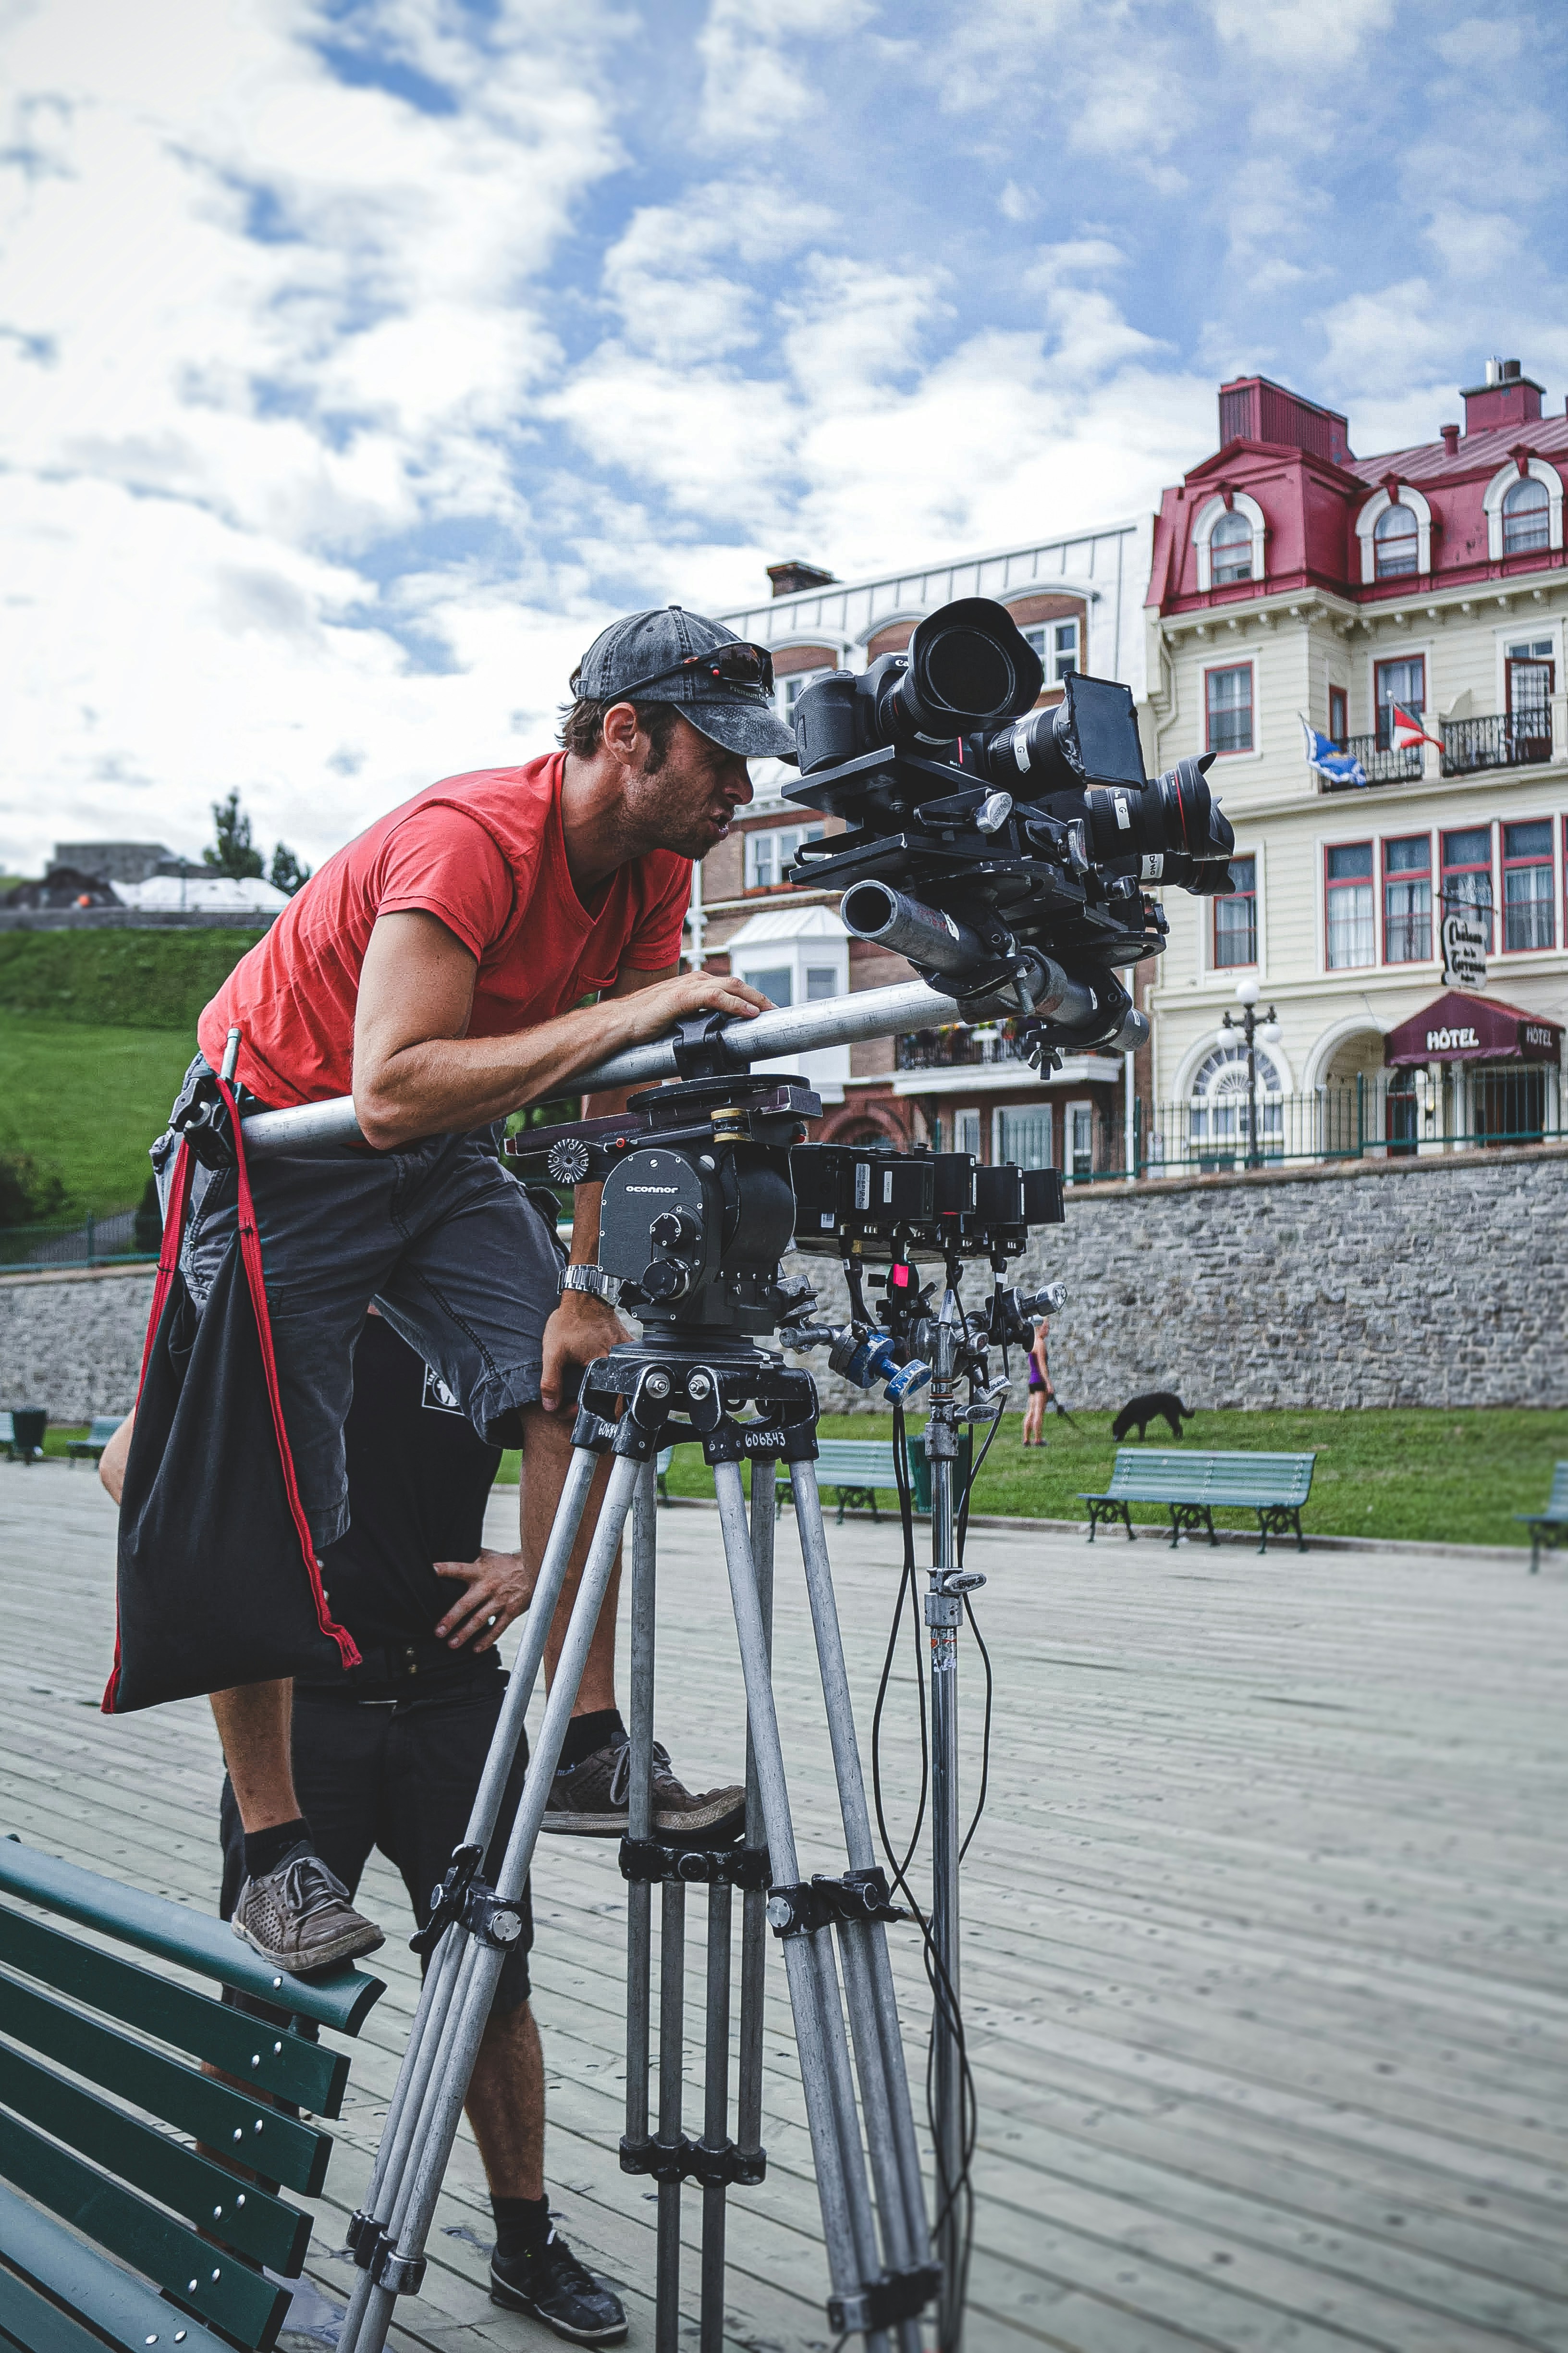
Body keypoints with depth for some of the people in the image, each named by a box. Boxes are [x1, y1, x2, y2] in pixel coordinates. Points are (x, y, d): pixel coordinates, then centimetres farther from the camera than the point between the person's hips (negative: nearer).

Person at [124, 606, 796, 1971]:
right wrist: (631, 1008, -44)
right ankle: (271, 1862, 7)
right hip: (274, 1140, -6)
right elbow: (391, 1089, -43)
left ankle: (586, 1752, -6)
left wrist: (588, 1288, -14)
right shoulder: (470, 838, -31)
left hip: (438, 1159, 7)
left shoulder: (655, 867, -7)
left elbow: (622, 1097, -4)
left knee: (575, 1385, -15)